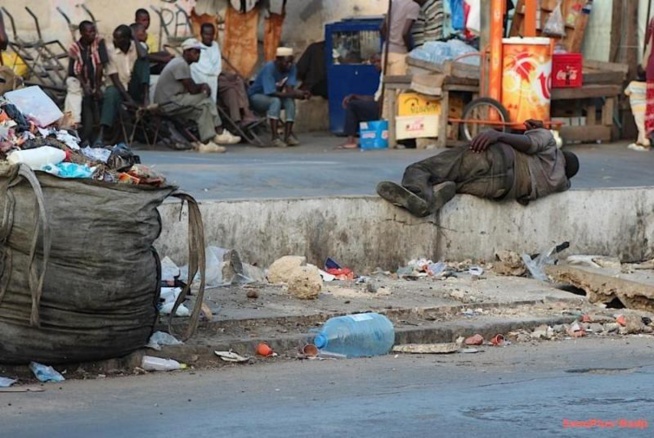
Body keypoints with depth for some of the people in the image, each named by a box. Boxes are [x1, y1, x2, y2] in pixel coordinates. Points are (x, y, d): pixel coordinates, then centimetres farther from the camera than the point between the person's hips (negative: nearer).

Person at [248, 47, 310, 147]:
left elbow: (289, 89, -22)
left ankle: (288, 135, -28)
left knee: (290, 101, -25)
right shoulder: (269, 68, -28)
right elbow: (272, 93, -35)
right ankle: (275, 137, -40)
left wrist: (300, 94, -44)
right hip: (256, 96, -5)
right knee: (276, 101, -35)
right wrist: (293, 94, -43)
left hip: (273, 96, 5)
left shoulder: (291, 68, -12)